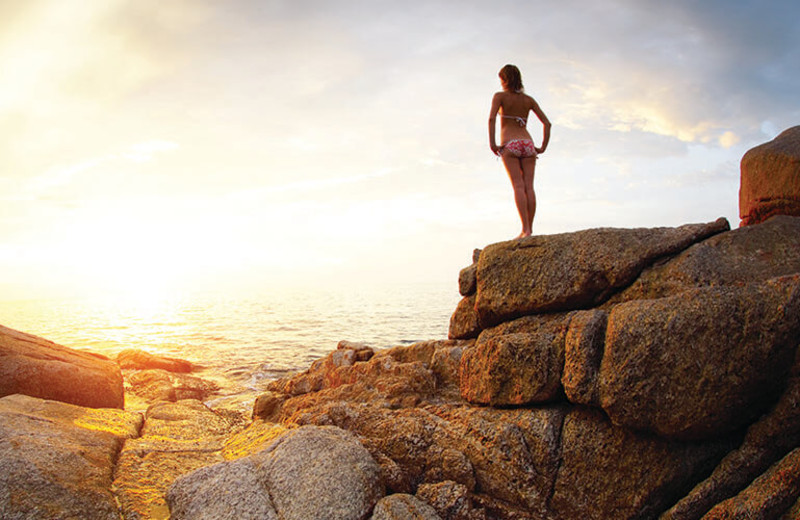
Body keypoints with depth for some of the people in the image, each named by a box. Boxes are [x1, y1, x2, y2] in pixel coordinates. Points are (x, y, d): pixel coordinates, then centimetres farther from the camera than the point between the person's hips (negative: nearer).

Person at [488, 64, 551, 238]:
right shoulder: (528, 100, 17)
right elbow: (547, 123, 12)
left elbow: (492, 118, -13)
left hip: (509, 145, -4)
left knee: (518, 186, -12)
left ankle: (525, 229, -20)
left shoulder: (500, 96, 5)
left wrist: (492, 143, -11)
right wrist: (543, 147, 12)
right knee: (529, 186, -3)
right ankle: (530, 228, -7)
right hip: (527, 144, 4)